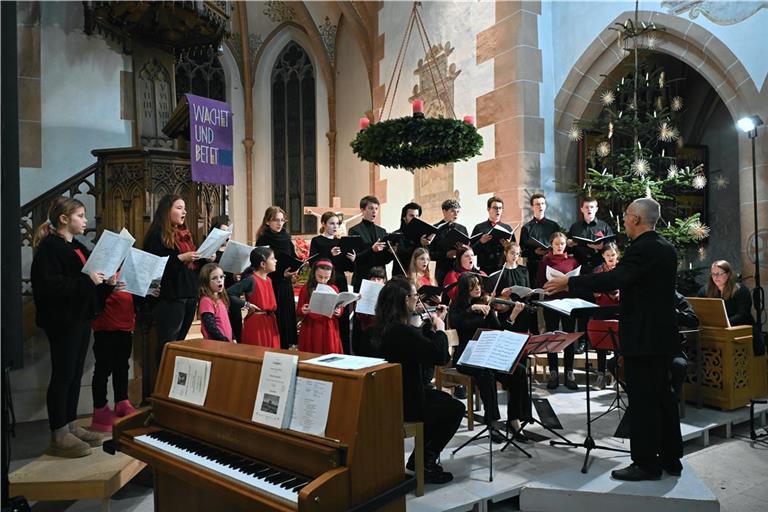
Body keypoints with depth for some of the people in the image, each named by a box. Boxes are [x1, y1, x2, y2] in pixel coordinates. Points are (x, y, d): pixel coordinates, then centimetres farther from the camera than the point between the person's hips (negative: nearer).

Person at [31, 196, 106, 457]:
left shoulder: (77, 247, 16)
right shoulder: (49, 247, -12)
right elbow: (50, 285, -24)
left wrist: (105, 282, 6)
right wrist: (87, 280, -25)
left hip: (80, 317, 9)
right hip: (62, 321, -9)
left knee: (75, 374, 13)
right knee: (63, 375, -2)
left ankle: (71, 426, 23)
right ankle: (59, 437, 7)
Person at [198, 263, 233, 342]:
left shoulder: (221, 299, 12)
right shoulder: (206, 301, -12)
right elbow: (211, 328, -18)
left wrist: (232, 339, 11)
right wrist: (226, 341, -19)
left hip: (227, 342, 8)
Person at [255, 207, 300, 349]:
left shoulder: (286, 238, 11)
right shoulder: (263, 240, -7)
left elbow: (293, 259, 16)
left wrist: (295, 269, -5)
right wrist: (281, 274, -18)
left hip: (286, 286, 6)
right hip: (271, 285, -6)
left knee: (287, 319, 7)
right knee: (274, 321, -6)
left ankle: (286, 346, 15)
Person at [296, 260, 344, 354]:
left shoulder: (334, 289, 4)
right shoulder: (306, 289, -1)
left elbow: (340, 308, 8)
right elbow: (298, 312, 2)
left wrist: (338, 312, -13)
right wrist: (303, 311, -19)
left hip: (328, 330, 1)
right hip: (310, 330, -1)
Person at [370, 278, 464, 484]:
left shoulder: (383, 327, 2)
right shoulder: (401, 330, -29)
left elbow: (420, 344, 17)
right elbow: (441, 356, -26)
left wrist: (432, 324, 8)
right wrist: (440, 327, -11)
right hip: (403, 404, -10)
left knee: (444, 399, 25)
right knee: (455, 408, 9)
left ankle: (421, 458, 29)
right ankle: (426, 464, 19)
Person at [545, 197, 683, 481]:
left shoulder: (641, 249, -18)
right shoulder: (666, 248, 12)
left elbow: (613, 279, -28)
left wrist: (568, 283, -24)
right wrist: (625, 293, 32)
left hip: (643, 337, -10)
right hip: (663, 336, 10)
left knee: (642, 400, -2)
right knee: (662, 396, 17)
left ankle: (646, 463, 6)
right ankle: (670, 458, 27)